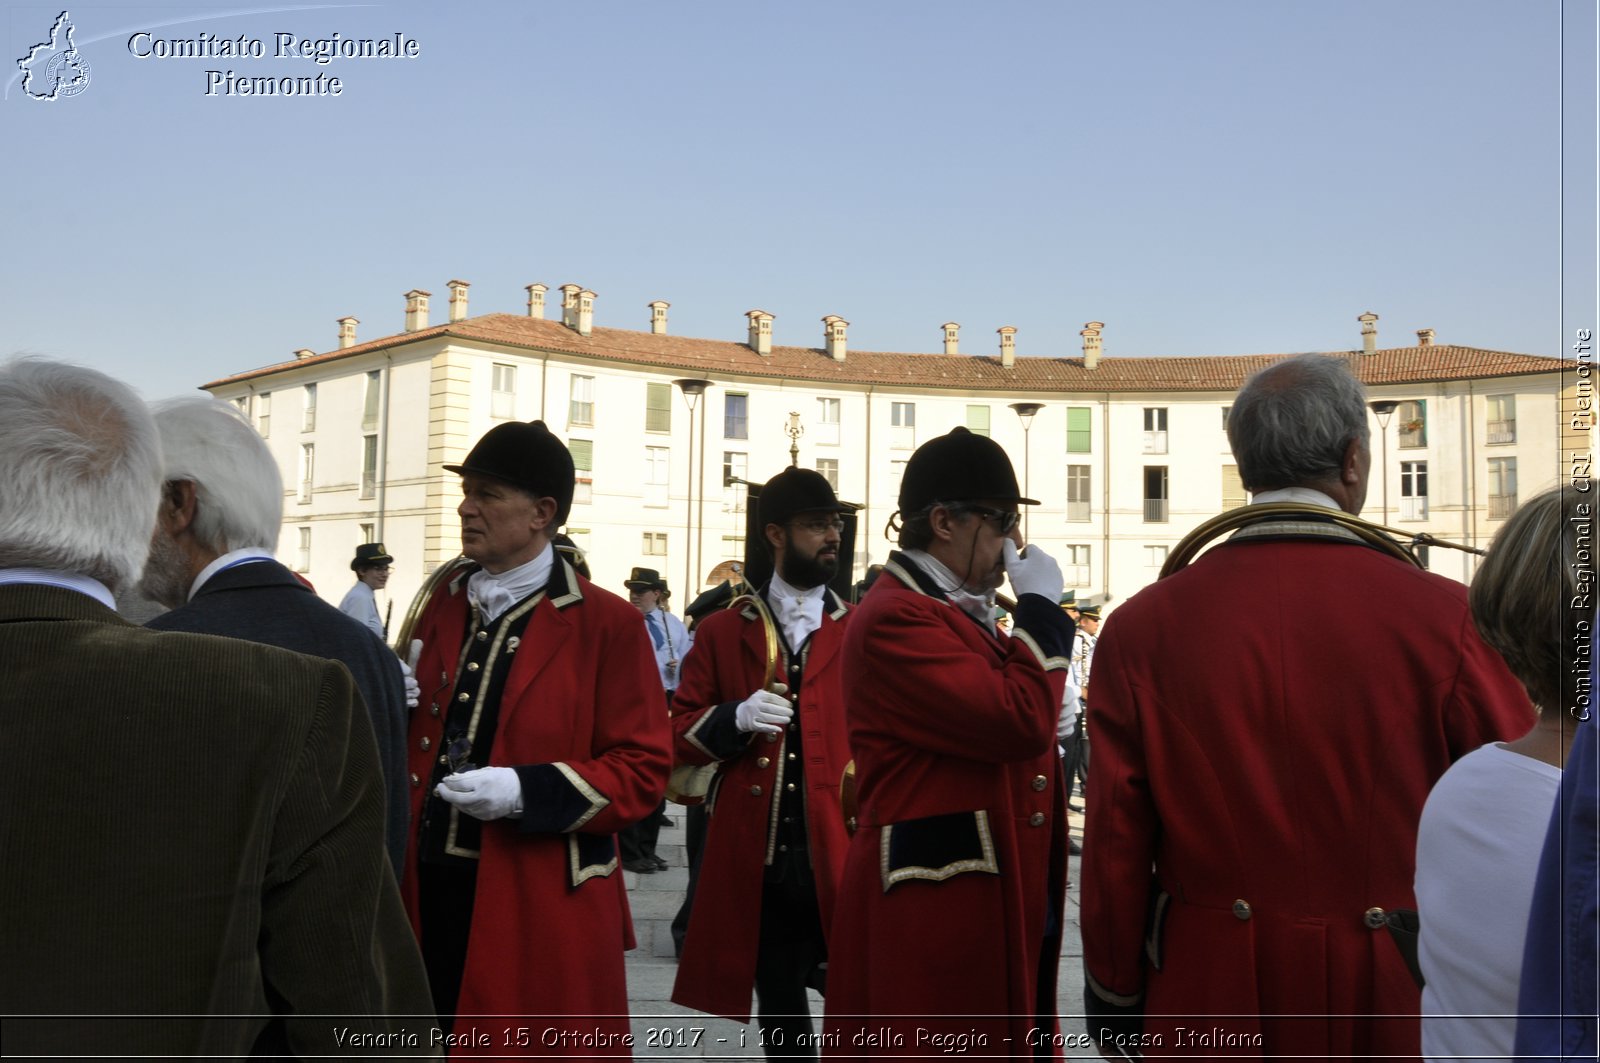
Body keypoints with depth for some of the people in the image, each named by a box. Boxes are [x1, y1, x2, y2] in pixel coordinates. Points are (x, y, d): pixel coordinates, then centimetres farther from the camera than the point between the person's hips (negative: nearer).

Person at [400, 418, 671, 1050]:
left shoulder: (606, 623, -8)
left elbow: (643, 770, -10)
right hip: (427, 887, 5)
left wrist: (526, 791, -21)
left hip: (543, 904, -5)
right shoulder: (442, 601, 10)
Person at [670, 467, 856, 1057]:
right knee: (779, 1016, 14)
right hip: (757, 861, 1)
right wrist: (736, 718, -14)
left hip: (847, 856, -1)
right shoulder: (721, 632, 7)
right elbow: (680, 733, 5)